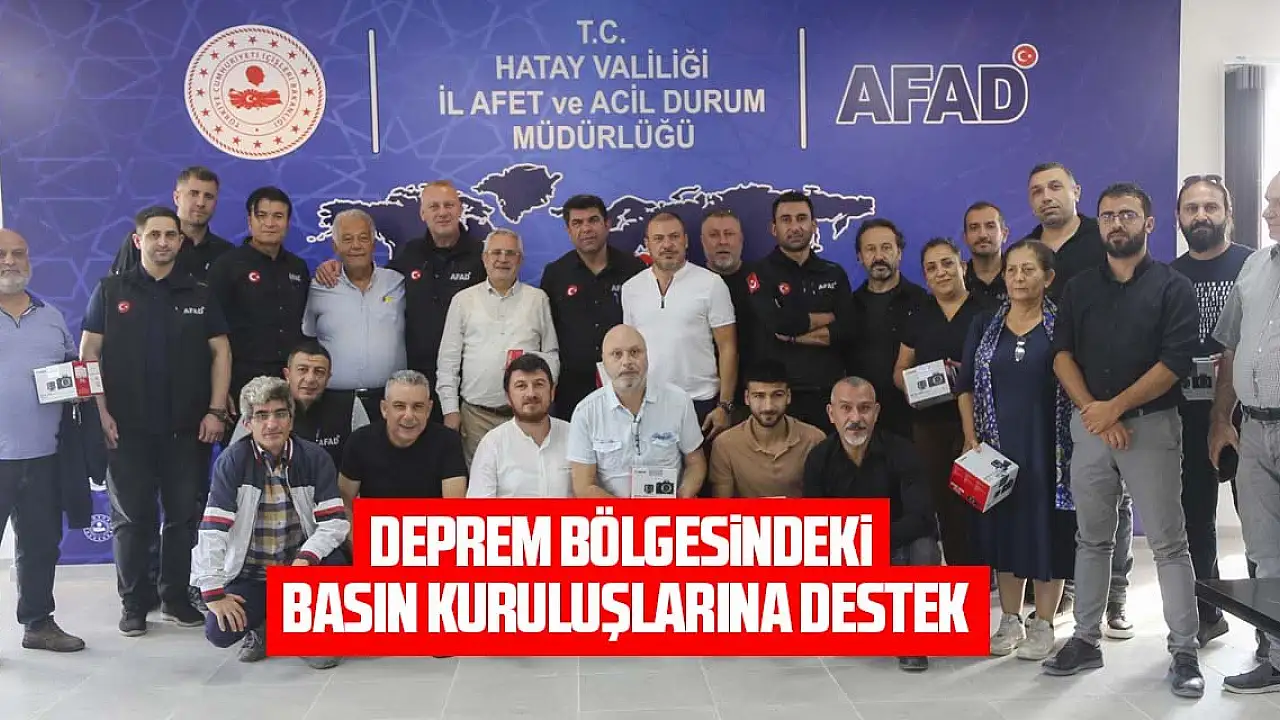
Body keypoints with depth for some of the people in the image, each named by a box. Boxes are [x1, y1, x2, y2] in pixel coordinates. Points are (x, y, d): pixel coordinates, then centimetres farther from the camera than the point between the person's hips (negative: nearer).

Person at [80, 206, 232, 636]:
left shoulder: (200, 295, 8)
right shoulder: (111, 291, 4)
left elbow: (220, 352, 6)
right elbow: (89, 352, 2)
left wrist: (215, 411, -3)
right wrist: (101, 412, -7)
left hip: (187, 428, 1)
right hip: (127, 427, -1)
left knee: (185, 515, 6)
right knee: (131, 517, 5)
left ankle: (177, 597, 20)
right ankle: (134, 604, 17)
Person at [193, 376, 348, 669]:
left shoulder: (315, 458, -8)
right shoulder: (232, 461, -11)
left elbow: (335, 521, -13)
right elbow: (212, 529, -16)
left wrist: (305, 560, -30)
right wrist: (213, 593, -20)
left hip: (299, 567, 0)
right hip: (249, 576, 0)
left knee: (334, 562, -31)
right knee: (218, 632, -23)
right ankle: (262, 627, 15)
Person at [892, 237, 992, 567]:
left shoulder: (986, 311, 0)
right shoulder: (918, 318, 13)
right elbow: (900, 370, 17)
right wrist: (909, 385, -5)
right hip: (930, 423, 4)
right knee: (942, 500, 4)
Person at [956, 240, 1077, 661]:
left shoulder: (1062, 325, -1)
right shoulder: (985, 325, 7)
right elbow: (965, 386, 7)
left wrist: (1077, 443, -9)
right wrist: (971, 438, -2)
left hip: (1049, 448, -2)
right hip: (998, 447, 3)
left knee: (1048, 530, 3)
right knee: (1004, 528, 9)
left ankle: (1042, 626, 17)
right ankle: (1010, 621, 23)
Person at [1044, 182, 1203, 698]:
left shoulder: (1173, 287, 1)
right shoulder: (1079, 288, 11)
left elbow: (1174, 362, -9)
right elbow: (1062, 354, 3)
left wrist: (1114, 407, -13)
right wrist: (1093, 411, -10)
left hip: (1151, 424, -3)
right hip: (1089, 424, 4)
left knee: (1168, 544, -2)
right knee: (1091, 539, 10)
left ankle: (1184, 651, 6)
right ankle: (1086, 639, 19)